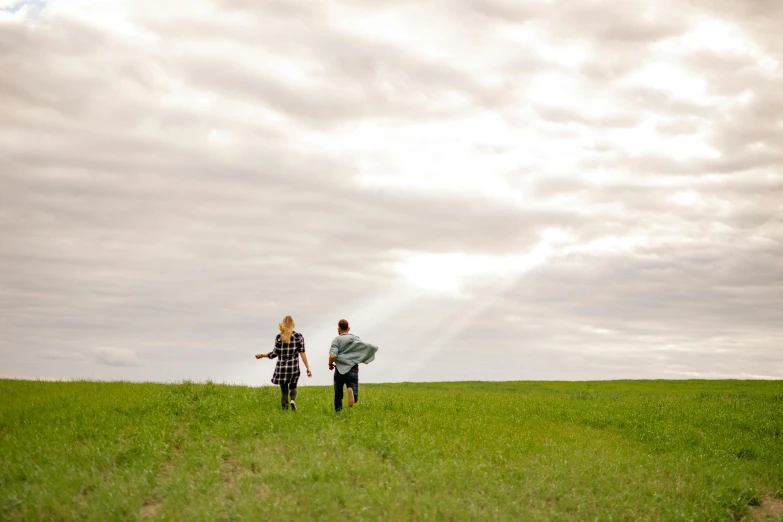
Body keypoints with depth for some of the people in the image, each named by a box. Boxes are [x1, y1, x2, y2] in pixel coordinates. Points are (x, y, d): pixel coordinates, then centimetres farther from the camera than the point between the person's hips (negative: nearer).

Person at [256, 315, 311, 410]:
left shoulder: (279, 337, -5)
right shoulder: (299, 336, -2)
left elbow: (275, 353, -4)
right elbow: (302, 353, -4)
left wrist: (262, 355, 11)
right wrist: (308, 368, 0)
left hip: (282, 367, -1)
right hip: (294, 367, 1)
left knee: (284, 391, 9)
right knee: (293, 387, 20)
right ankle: (293, 400, -9)